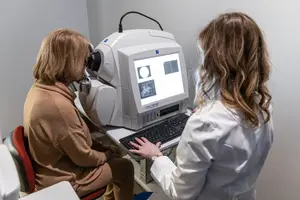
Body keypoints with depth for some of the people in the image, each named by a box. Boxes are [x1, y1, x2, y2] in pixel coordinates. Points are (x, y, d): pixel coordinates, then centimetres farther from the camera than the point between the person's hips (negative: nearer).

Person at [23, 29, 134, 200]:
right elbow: (83, 157, -24)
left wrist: (103, 148, 2)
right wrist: (107, 155, -4)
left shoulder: (39, 89, -5)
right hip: (61, 180, -8)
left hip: (52, 167, 8)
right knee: (124, 167, 5)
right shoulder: (58, 105, -36)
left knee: (114, 159, 19)